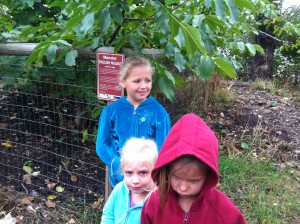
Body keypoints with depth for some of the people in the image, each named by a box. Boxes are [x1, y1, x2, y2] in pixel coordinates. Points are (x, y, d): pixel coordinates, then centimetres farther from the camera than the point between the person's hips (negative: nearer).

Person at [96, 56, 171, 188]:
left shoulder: (159, 112, -8)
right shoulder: (110, 111, -4)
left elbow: (163, 147, -7)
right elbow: (102, 144, -4)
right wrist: (121, 166, -17)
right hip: (120, 179, 2)